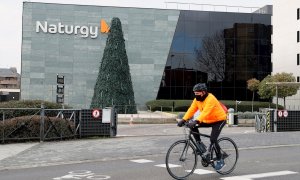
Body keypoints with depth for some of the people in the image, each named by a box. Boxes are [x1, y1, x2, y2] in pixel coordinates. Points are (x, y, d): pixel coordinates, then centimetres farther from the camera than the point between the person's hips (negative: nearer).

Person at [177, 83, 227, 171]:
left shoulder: (210, 99, -28)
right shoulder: (197, 100, -4)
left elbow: (205, 112, -41)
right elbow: (191, 110, -10)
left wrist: (196, 121, -52)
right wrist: (183, 120, -22)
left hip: (219, 120, -8)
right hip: (208, 120, 8)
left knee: (213, 139, -19)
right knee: (193, 127, -12)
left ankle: (220, 160, -3)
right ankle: (200, 145, 2)